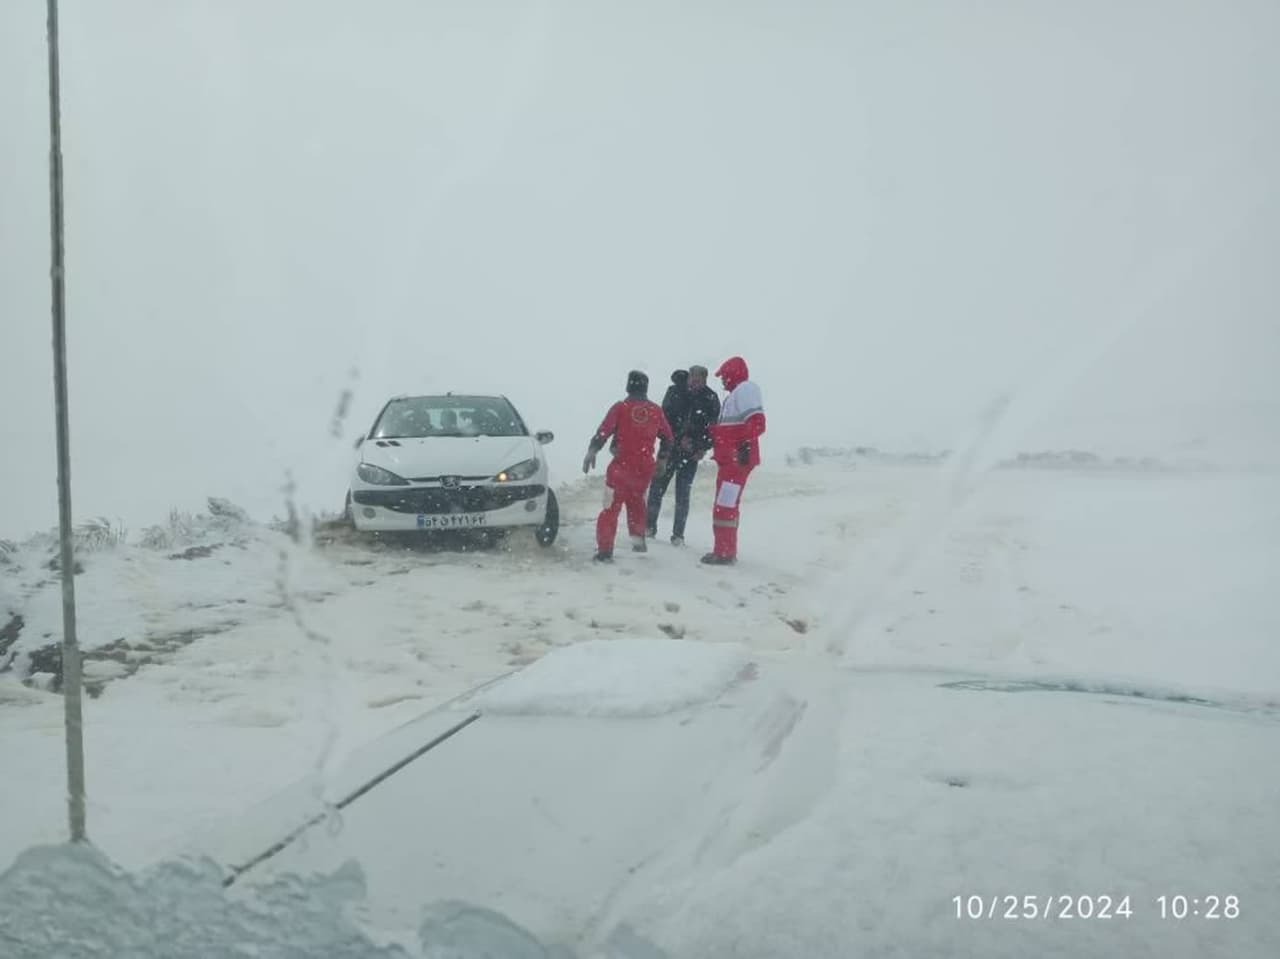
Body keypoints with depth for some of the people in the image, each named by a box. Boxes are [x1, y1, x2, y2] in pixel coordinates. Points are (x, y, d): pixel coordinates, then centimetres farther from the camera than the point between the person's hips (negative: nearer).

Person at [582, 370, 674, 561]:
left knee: (611, 507, -1)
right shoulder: (656, 411, 4)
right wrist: (662, 457, 31)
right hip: (645, 467, 4)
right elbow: (668, 439, 14)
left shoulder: (620, 408, -8)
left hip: (621, 466, -4)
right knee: (636, 500, 27)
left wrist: (591, 452, -3)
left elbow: (603, 432, -12)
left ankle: (605, 550, -8)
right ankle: (638, 540, 34)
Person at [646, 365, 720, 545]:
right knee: (657, 486, 1)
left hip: (691, 453, -1)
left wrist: (704, 448, -9)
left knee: (683, 494, -1)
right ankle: (650, 526, 16)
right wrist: (681, 438, -13)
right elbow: (666, 418, -6)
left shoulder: (710, 399, -2)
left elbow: (713, 427, 1)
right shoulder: (675, 391, -2)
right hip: (670, 446, 1)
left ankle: (678, 535, 5)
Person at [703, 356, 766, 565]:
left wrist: (746, 445, -28)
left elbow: (756, 422, -22)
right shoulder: (736, 394, 23)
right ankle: (726, 550, 25)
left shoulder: (746, 390, -9)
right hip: (730, 460, 11)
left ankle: (724, 552, -10)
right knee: (727, 505, 17)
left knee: (725, 506, -11)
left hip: (736, 460, -11)